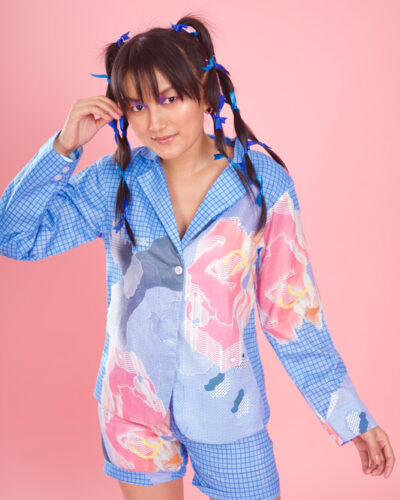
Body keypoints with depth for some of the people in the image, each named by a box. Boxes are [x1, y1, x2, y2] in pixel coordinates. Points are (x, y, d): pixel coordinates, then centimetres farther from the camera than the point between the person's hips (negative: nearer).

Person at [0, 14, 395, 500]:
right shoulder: (117, 181, -7)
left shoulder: (263, 182, -11)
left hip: (226, 411, -1)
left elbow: (290, 312, -7)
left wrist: (352, 417, -5)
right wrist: (64, 146, -17)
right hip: (132, 407, 2)